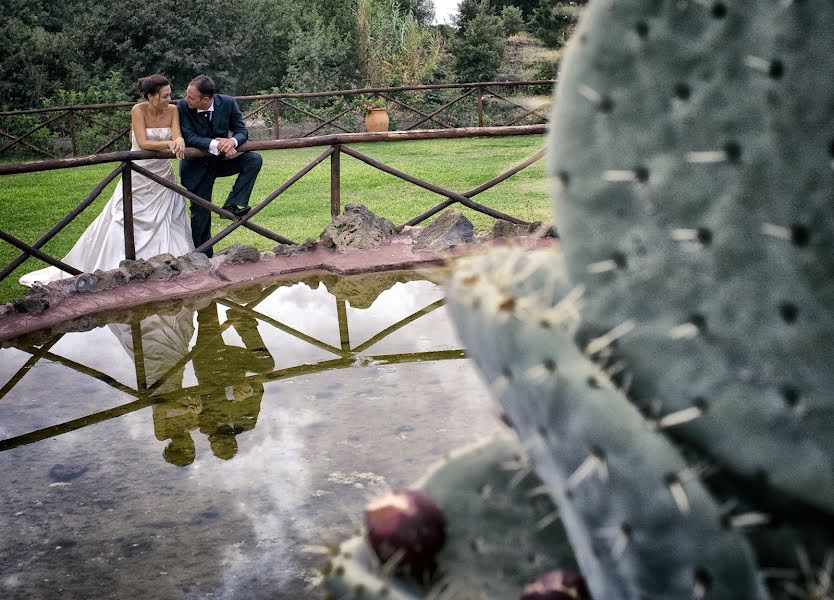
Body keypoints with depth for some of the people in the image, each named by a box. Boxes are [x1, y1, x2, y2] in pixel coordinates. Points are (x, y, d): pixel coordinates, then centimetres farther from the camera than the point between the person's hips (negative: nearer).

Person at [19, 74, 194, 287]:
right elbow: (143, 143, -22)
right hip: (138, 176, -3)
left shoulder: (172, 110, -5)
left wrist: (179, 142, -38)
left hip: (163, 175, 3)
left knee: (167, 225, 3)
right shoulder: (138, 110, -15)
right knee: (122, 221, 2)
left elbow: (177, 137, -16)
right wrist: (168, 144, -33)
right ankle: (112, 268, 13)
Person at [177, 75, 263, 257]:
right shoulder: (183, 107, -20)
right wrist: (215, 144, -40)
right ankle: (204, 257, 15)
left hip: (222, 159, 2)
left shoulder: (228, 103, -16)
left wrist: (232, 141, -34)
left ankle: (231, 205, -20)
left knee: (254, 160, -21)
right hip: (196, 166, -2)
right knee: (200, 213, 0)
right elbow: (190, 138, -26)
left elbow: (242, 131, -10)